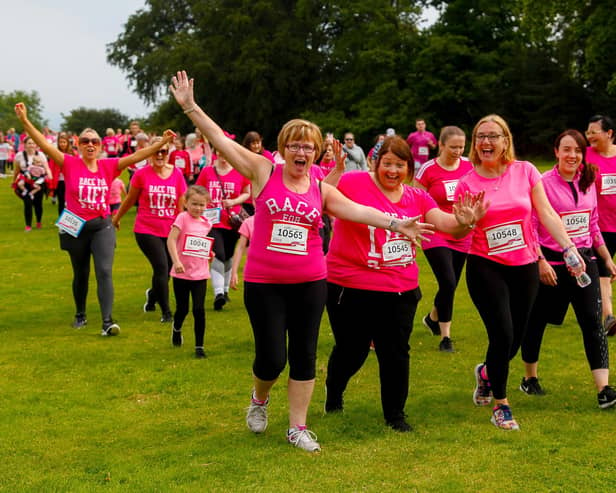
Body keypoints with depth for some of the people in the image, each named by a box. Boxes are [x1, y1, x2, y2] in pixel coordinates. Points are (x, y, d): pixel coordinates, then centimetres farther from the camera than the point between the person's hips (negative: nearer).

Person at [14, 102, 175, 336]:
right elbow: (44, 145, -15)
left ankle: (107, 321, -16)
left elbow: (136, 156, -4)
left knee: (104, 272, -13)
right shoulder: (70, 164, -6)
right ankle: (80, 315, 37)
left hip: (102, 226, 0)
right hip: (76, 227, 0)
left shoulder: (108, 166, 0)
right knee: (80, 274, 15)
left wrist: (162, 142, -14)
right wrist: (25, 121, -26)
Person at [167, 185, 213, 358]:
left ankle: (199, 346, 3)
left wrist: (209, 253, 7)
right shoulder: (182, 218, -11)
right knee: (182, 309, 10)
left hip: (200, 274, 3)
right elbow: (171, 240, -19)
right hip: (182, 273, -3)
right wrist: (176, 261, -28)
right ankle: (176, 329, 44)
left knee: (199, 310, -7)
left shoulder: (206, 223, 5)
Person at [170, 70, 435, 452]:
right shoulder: (264, 172, -3)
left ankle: (298, 427, 19)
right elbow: (221, 139, -6)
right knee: (272, 357, -1)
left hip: (310, 283, 3)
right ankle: (260, 399, 32)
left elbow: (359, 210, -6)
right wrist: (190, 106, -11)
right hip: (264, 284, -3)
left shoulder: (322, 190, 4)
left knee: (304, 355, 7)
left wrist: (395, 224, -20)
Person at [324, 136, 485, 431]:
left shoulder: (417, 198, 6)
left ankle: (395, 414, 25)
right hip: (351, 288, -3)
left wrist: (464, 223, -24)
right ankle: (333, 394, 43)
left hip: (401, 290, 4)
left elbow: (447, 224, -2)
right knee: (351, 351, 12)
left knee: (396, 354, 8)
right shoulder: (354, 183, -10)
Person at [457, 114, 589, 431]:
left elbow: (546, 213, -1)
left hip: (524, 267, 2)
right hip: (485, 268, -2)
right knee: (502, 334, -12)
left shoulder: (525, 171, -3)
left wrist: (569, 248, -9)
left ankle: (486, 372, 43)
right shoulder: (468, 182, -5)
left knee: (514, 340, 8)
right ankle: (500, 404, 9)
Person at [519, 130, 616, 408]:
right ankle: (530, 378, 31)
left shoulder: (587, 182, 7)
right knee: (536, 322, 10)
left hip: (584, 260, 4)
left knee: (593, 322, -6)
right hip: (551, 263, -4)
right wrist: (541, 261, -19)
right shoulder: (543, 183, -11)